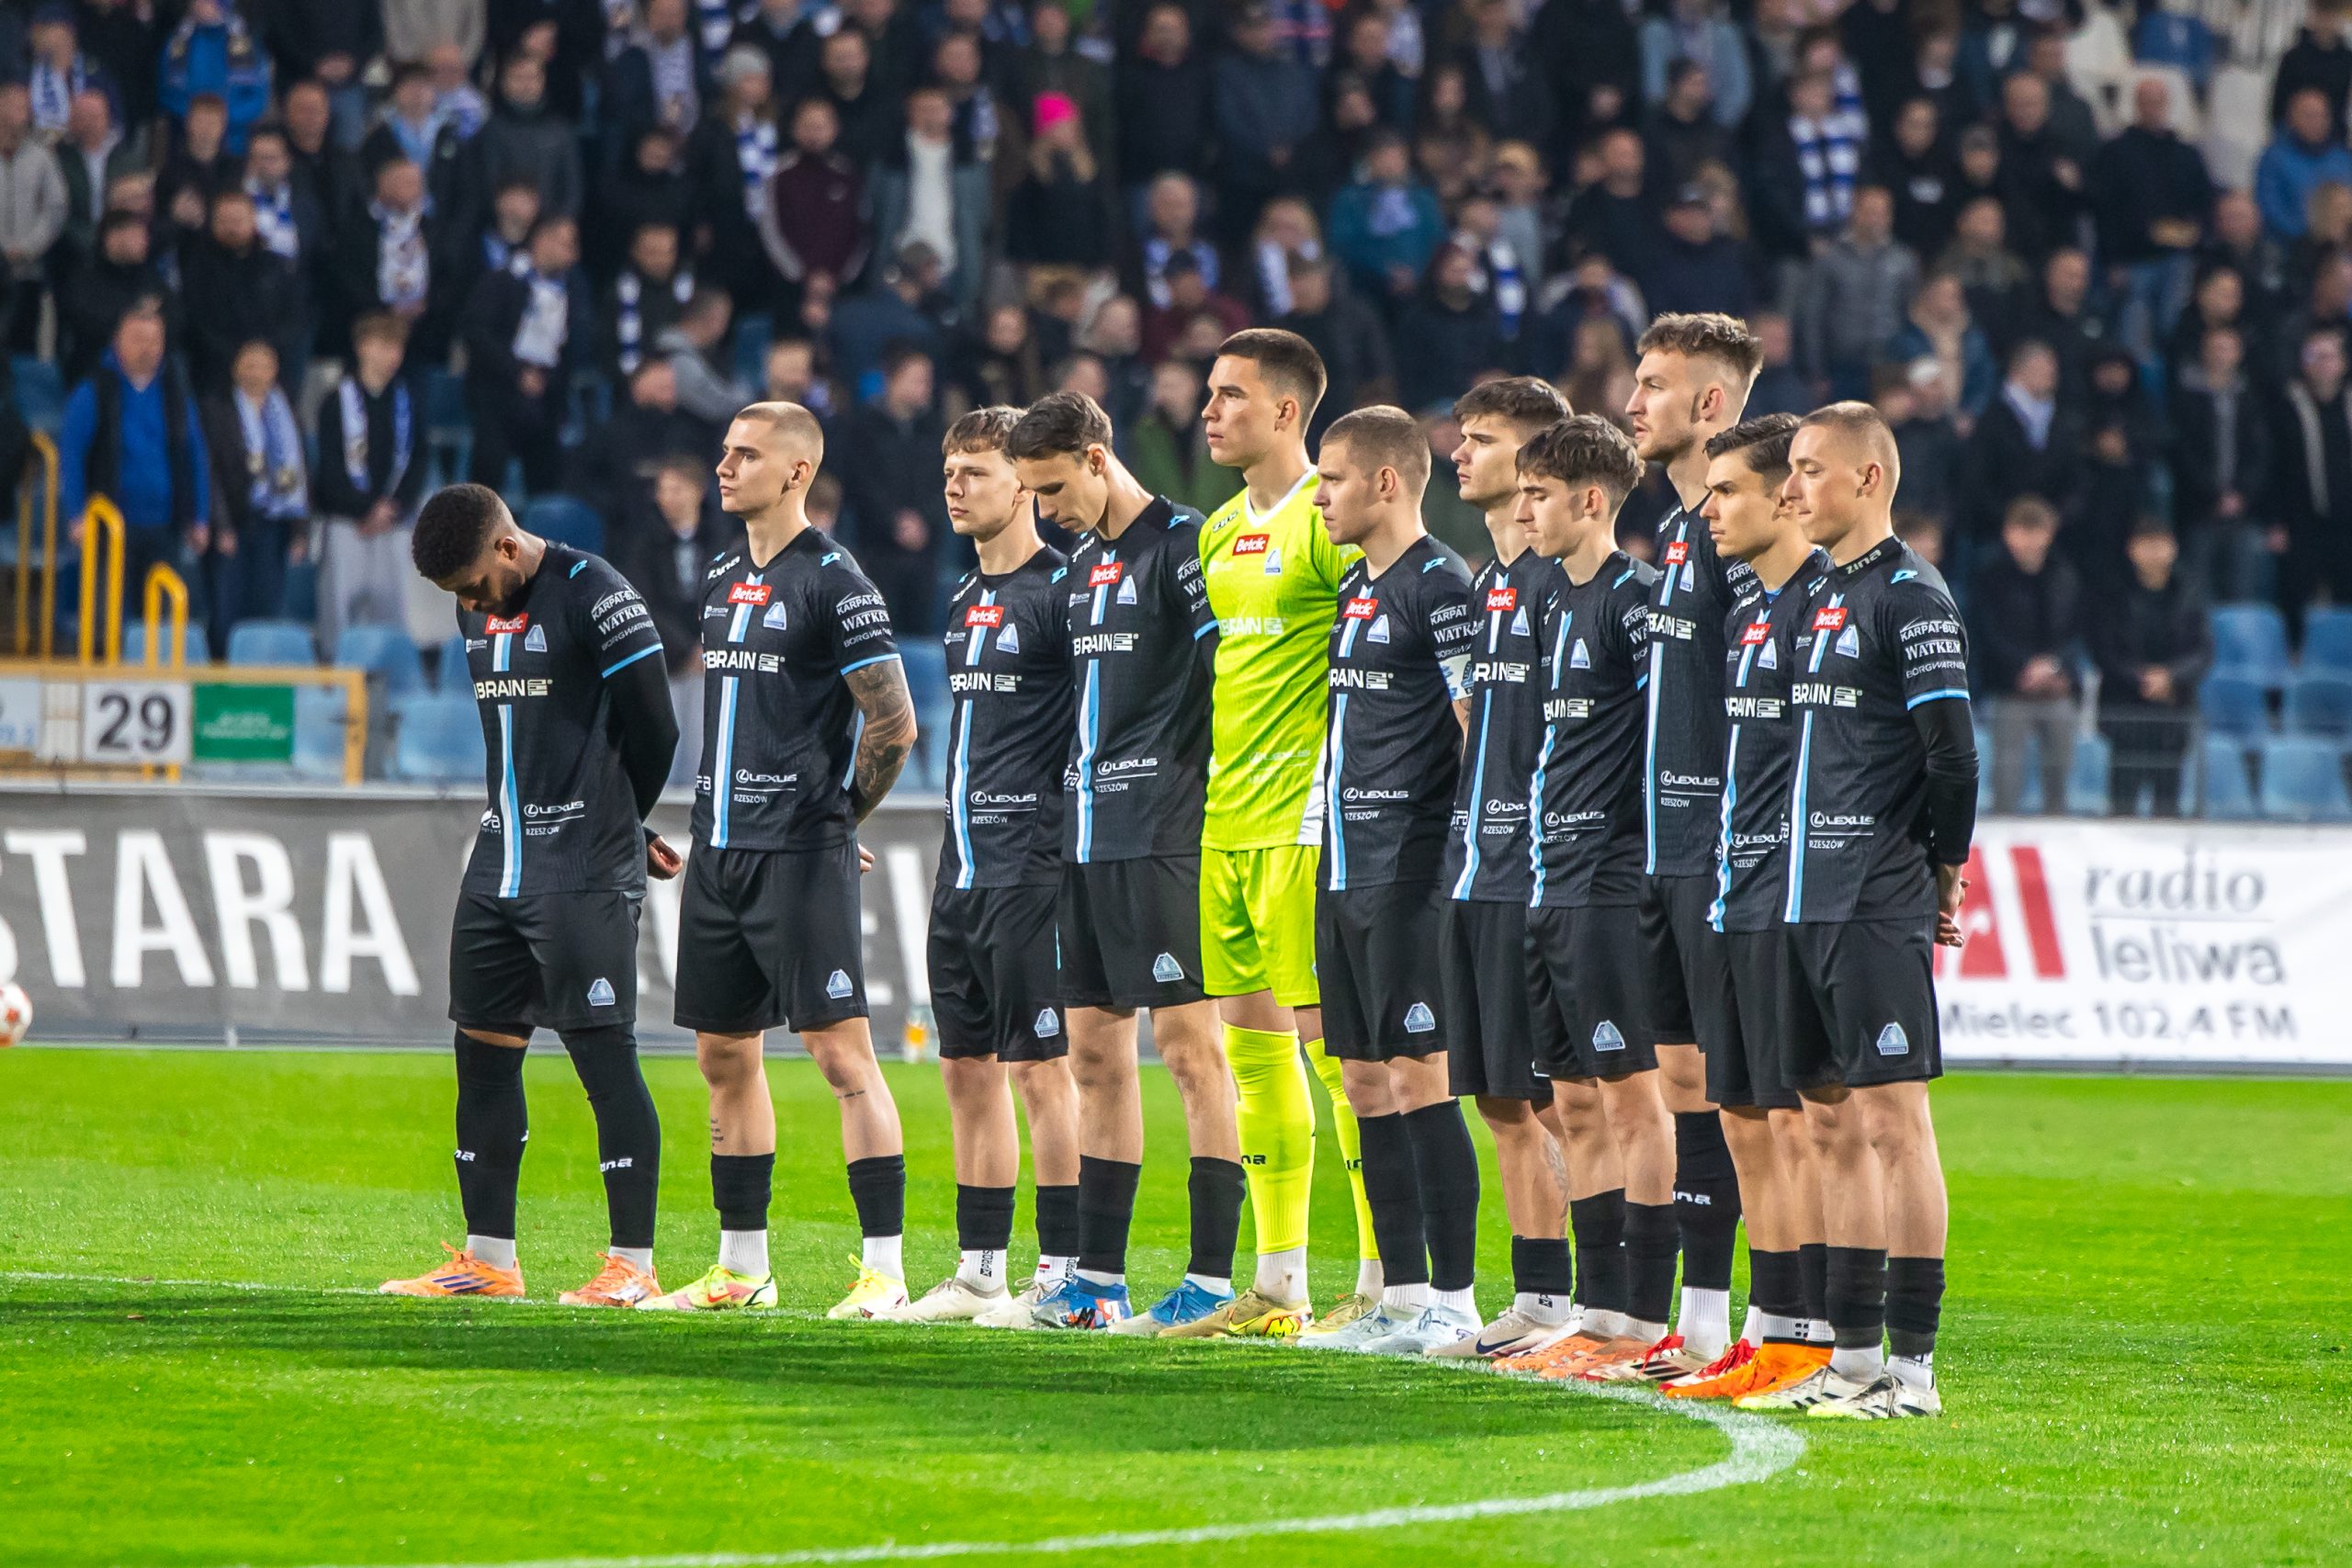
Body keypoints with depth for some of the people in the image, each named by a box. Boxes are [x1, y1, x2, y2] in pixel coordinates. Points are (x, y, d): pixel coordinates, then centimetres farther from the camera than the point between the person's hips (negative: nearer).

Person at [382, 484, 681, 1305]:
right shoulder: (482, 611, 13)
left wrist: (618, 828, 5)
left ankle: (633, 1263, -4)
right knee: (482, 1048, 9)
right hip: (499, 864, 8)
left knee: (604, 1054, -8)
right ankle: (488, 1259, 17)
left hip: (585, 875, -8)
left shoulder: (593, 595, -13)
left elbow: (652, 729, -11)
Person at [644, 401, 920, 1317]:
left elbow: (894, 725, -10)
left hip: (799, 858, -8)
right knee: (725, 1054, 11)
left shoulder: (832, 583, -9)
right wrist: (724, 814, 16)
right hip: (719, 851, 8)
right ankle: (742, 1269, 19)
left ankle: (884, 1268, -11)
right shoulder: (721, 582, 15)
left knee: (841, 1051, -10)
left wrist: (830, 818, 1)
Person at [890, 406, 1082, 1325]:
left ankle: (1060, 1275, -4)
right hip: (963, 868, 9)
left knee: (1039, 1068, -7)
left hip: (1031, 866, -9)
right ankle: (978, 1273, 15)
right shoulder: (966, 599, 17)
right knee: (968, 1068, 10)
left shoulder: (1061, 590, -10)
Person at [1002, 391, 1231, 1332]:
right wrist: (1077, 802, 18)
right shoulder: (1083, 564, 17)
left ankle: (1215, 1278, -8)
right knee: (1095, 1051, 9)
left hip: (1163, 833, -9)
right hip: (1087, 834, 9)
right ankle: (1098, 1276, 13)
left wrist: (1212, 795, -15)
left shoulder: (1181, 546, -9)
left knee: (1188, 1043, -9)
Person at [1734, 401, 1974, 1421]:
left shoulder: (1911, 598, -10)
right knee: (1833, 1122, 11)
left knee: (1893, 1119, -8)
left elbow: (1953, 755, -13)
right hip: (1810, 903, 9)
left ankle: (1913, 1368, -8)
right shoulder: (1820, 595, 16)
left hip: (1879, 912, -9)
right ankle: (1854, 1355, 16)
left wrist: (1942, 872, -2)